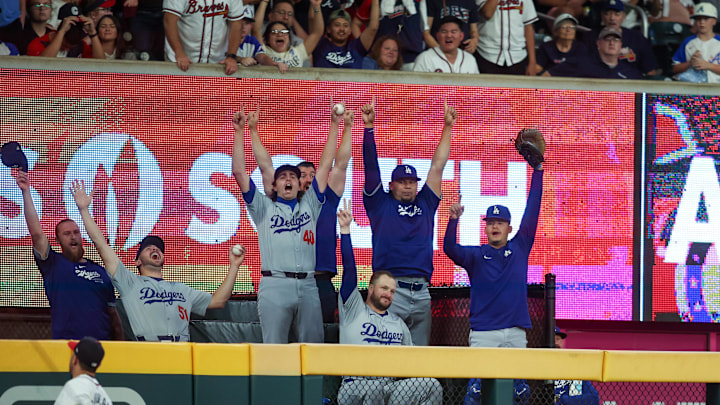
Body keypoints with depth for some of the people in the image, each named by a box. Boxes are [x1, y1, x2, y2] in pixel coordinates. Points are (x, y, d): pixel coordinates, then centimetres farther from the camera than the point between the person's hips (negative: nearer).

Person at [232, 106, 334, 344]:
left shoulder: (310, 204, 21)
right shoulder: (264, 207, 14)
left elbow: (325, 166, 20)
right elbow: (239, 172, 8)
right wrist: (240, 132, 2)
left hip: (308, 286, 3)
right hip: (275, 285, -3)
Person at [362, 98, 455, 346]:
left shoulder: (426, 204, 17)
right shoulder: (380, 204, 8)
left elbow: (437, 166, 18)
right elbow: (371, 167, 3)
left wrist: (447, 126, 16)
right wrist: (369, 126, -4)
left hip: (421, 294, 4)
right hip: (391, 290, -4)